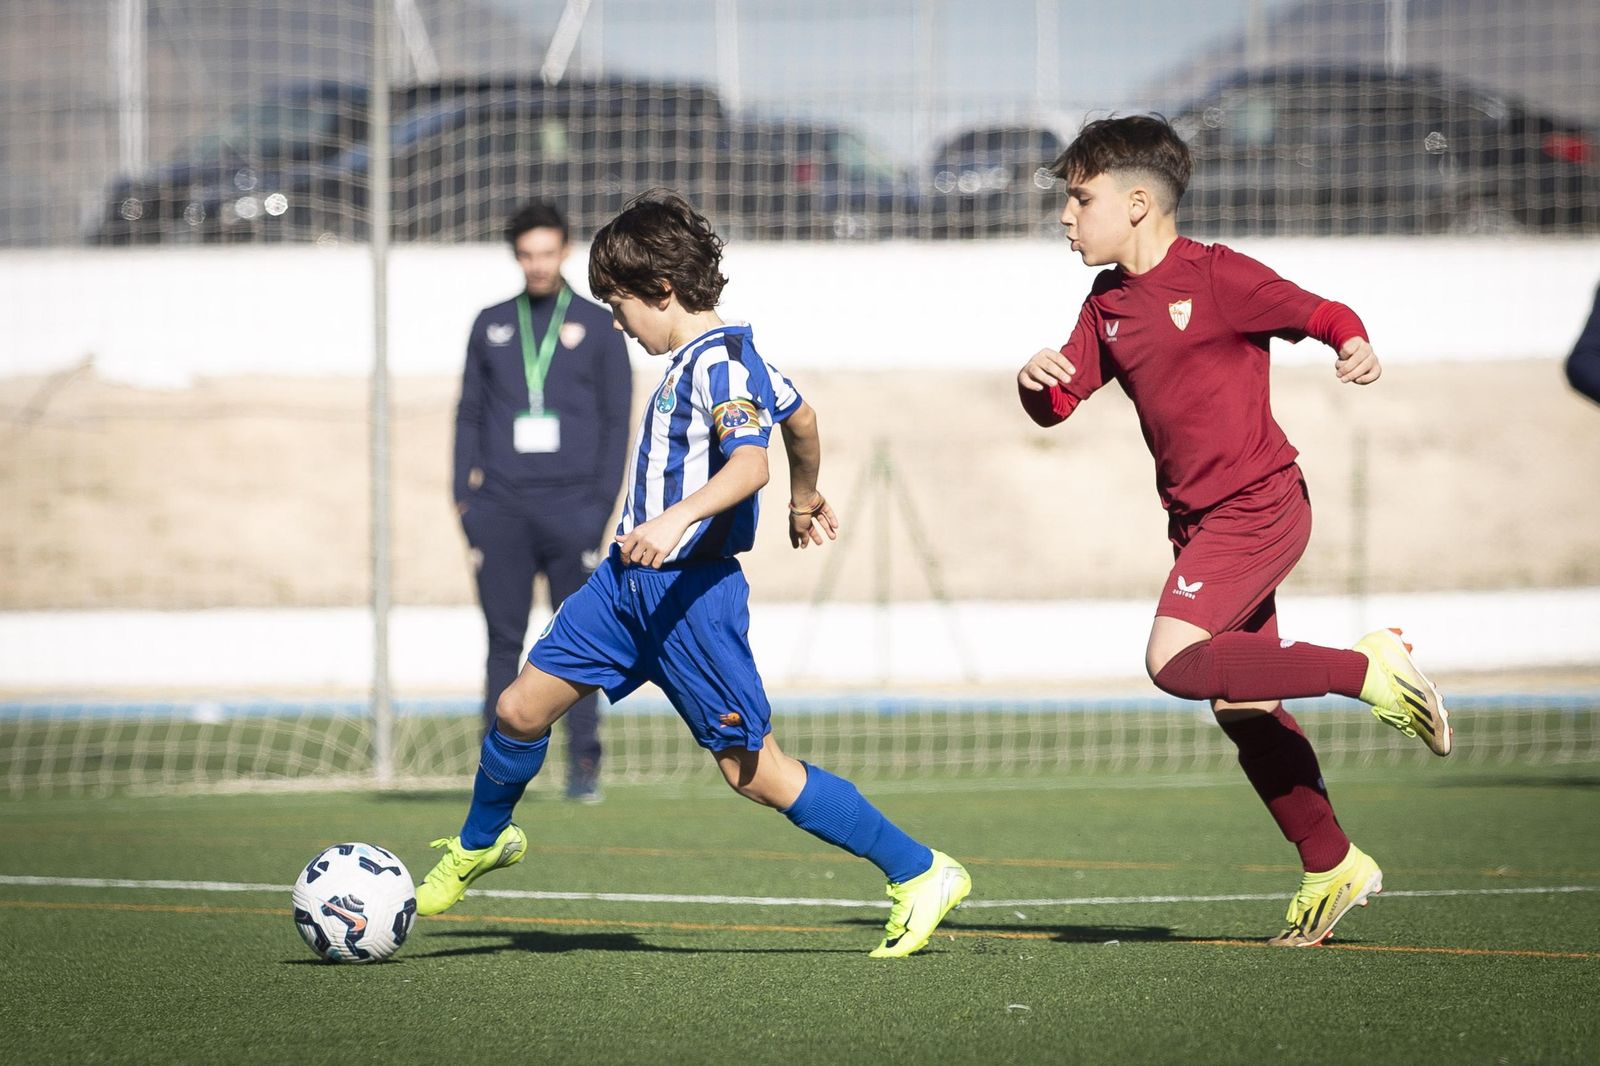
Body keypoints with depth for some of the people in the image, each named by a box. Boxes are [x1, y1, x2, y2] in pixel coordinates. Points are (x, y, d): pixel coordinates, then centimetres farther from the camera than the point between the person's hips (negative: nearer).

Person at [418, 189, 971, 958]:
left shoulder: (718, 362, -18)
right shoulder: (715, 357, 12)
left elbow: (749, 462, -33)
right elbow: (800, 417, 28)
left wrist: (677, 519, -48)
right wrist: (806, 498, 45)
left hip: (692, 592, -9)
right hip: (630, 579, 9)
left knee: (753, 769, -6)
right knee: (522, 708, 9)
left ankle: (921, 873, 1)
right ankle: (480, 843, 36)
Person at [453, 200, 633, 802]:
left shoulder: (597, 326, 8)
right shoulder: (491, 325, 14)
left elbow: (616, 419, 6)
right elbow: (469, 413, 15)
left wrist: (603, 501, -3)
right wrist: (464, 493, 4)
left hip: (570, 505, -2)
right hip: (500, 508, 2)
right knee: (503, 640, -1)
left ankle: (583, 765, 1)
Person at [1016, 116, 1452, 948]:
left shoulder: (1216, 277, -11)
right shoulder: (1107, 306, 12)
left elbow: (1321, 313, -10)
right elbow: (1057, 403, 11)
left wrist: (1353, 347, -32)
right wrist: (1038, 380, -12)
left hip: (1256, 505, -8)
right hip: (1199, 521, 8)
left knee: (1176, 663, -24)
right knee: (1243, 709, 10)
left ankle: (1368, 670, -14)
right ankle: (1332, 866, 22)